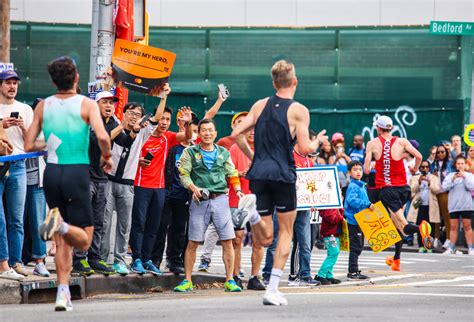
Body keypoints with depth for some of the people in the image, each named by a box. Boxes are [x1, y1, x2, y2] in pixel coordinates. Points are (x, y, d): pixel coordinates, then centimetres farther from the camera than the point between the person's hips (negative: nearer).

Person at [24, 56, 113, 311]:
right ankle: (61, 224, -30)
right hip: (77, 172, -4)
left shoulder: (43, 106, 6)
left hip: (52, 173, 4)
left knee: (62, 241, 13)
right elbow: (102, 136, -18)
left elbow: (29, 145, 5)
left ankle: (63, 293, 6)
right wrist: (106, 156, 2)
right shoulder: (87, 104, -4)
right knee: (83, 240, 2)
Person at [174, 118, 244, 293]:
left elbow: (232, 174, 15)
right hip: (200, 200, -2)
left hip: (220, 199, 2)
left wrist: (237, 190, -3)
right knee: (193, 242, -1)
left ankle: (229, 281, 2)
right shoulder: (190, 152, 7)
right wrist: (193, 188, -17)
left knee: (227, 240, -4)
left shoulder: (223, 153, 15)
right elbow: (184, 174, 0)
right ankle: (187, 281, 6)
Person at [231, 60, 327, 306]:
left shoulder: (260, 105, 11)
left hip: (258, 174, 4)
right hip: (283, 175, -4)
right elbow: (305, 149, -9)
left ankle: (252, 209, -23)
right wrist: (318, 140, 12)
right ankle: (272, 289, 3)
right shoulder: (299, 110, -3)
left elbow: (237, 134, 7)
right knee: (286, 231, 12)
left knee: (265, 239, 8)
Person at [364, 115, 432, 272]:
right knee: (396, 224, 22)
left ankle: (420, 228, -43)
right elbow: (418, 156, -12)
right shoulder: (401, 141, 1)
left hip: (386, 189, -3)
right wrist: (415, 169, 9)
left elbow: (366, 170, -4)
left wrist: (372, 169, 20)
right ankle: (396, 260, 28)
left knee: (404, 227, -10)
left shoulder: (372, 143, -2)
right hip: (403, 187, 3)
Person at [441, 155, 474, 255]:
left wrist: (464, 177, -12)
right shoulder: (450, 175, 6)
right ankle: (451, 248, 7)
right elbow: (444, 187, -3)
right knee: (453, 227, 4)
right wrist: (453, 179, -13)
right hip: (453, 206, 1)